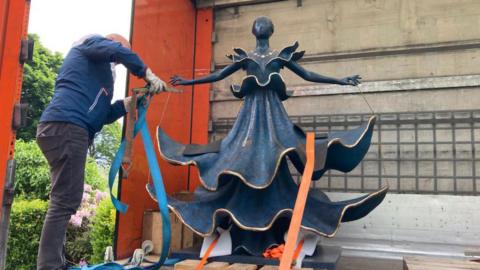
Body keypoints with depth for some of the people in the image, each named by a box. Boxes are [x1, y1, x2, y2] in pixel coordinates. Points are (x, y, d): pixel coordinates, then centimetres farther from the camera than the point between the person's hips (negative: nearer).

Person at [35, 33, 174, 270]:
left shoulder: (100, 73, 33)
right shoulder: (91, 43, 12)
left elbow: (101, 115, 25)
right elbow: (117, 51, -12)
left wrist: (128, 103, 13)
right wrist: (147, 74, -6)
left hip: (67, 129, 10)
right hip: (65, 126, -10)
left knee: (64, 201, 9)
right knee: (65, 202, -12)